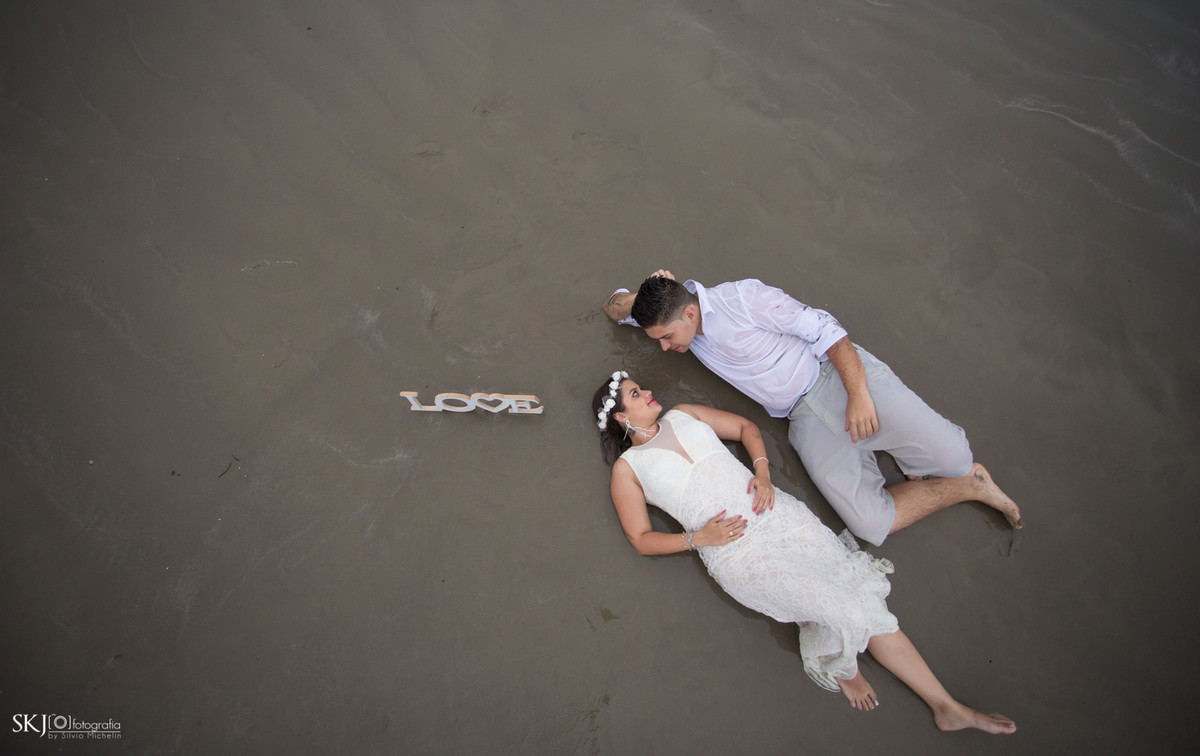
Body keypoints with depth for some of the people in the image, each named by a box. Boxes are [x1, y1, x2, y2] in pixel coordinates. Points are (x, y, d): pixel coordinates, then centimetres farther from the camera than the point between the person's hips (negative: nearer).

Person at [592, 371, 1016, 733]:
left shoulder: (683, 415, 16)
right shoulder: (627, 468, 3)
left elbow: (747, 428, 21)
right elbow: (641, 539, 2)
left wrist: (762, 472, 2)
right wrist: (699, 538, -11)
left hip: (774, 513, 5)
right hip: (734, 551, -5)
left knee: (864, 591, -4)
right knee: (842, 610, -19)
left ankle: (946, 707, 11)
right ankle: (841, 668, 16)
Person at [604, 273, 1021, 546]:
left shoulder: (740, 298, -14)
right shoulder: (673, 314, 5)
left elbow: (823, 328, -12)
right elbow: (614, 306, 15)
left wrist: (859, 393, -20)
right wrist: (645, 294, -8)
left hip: (837, 372, -5)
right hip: (805, 416, 5)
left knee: (951, 455, -21)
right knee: (870, 524, -15)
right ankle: (969, 487, 8)